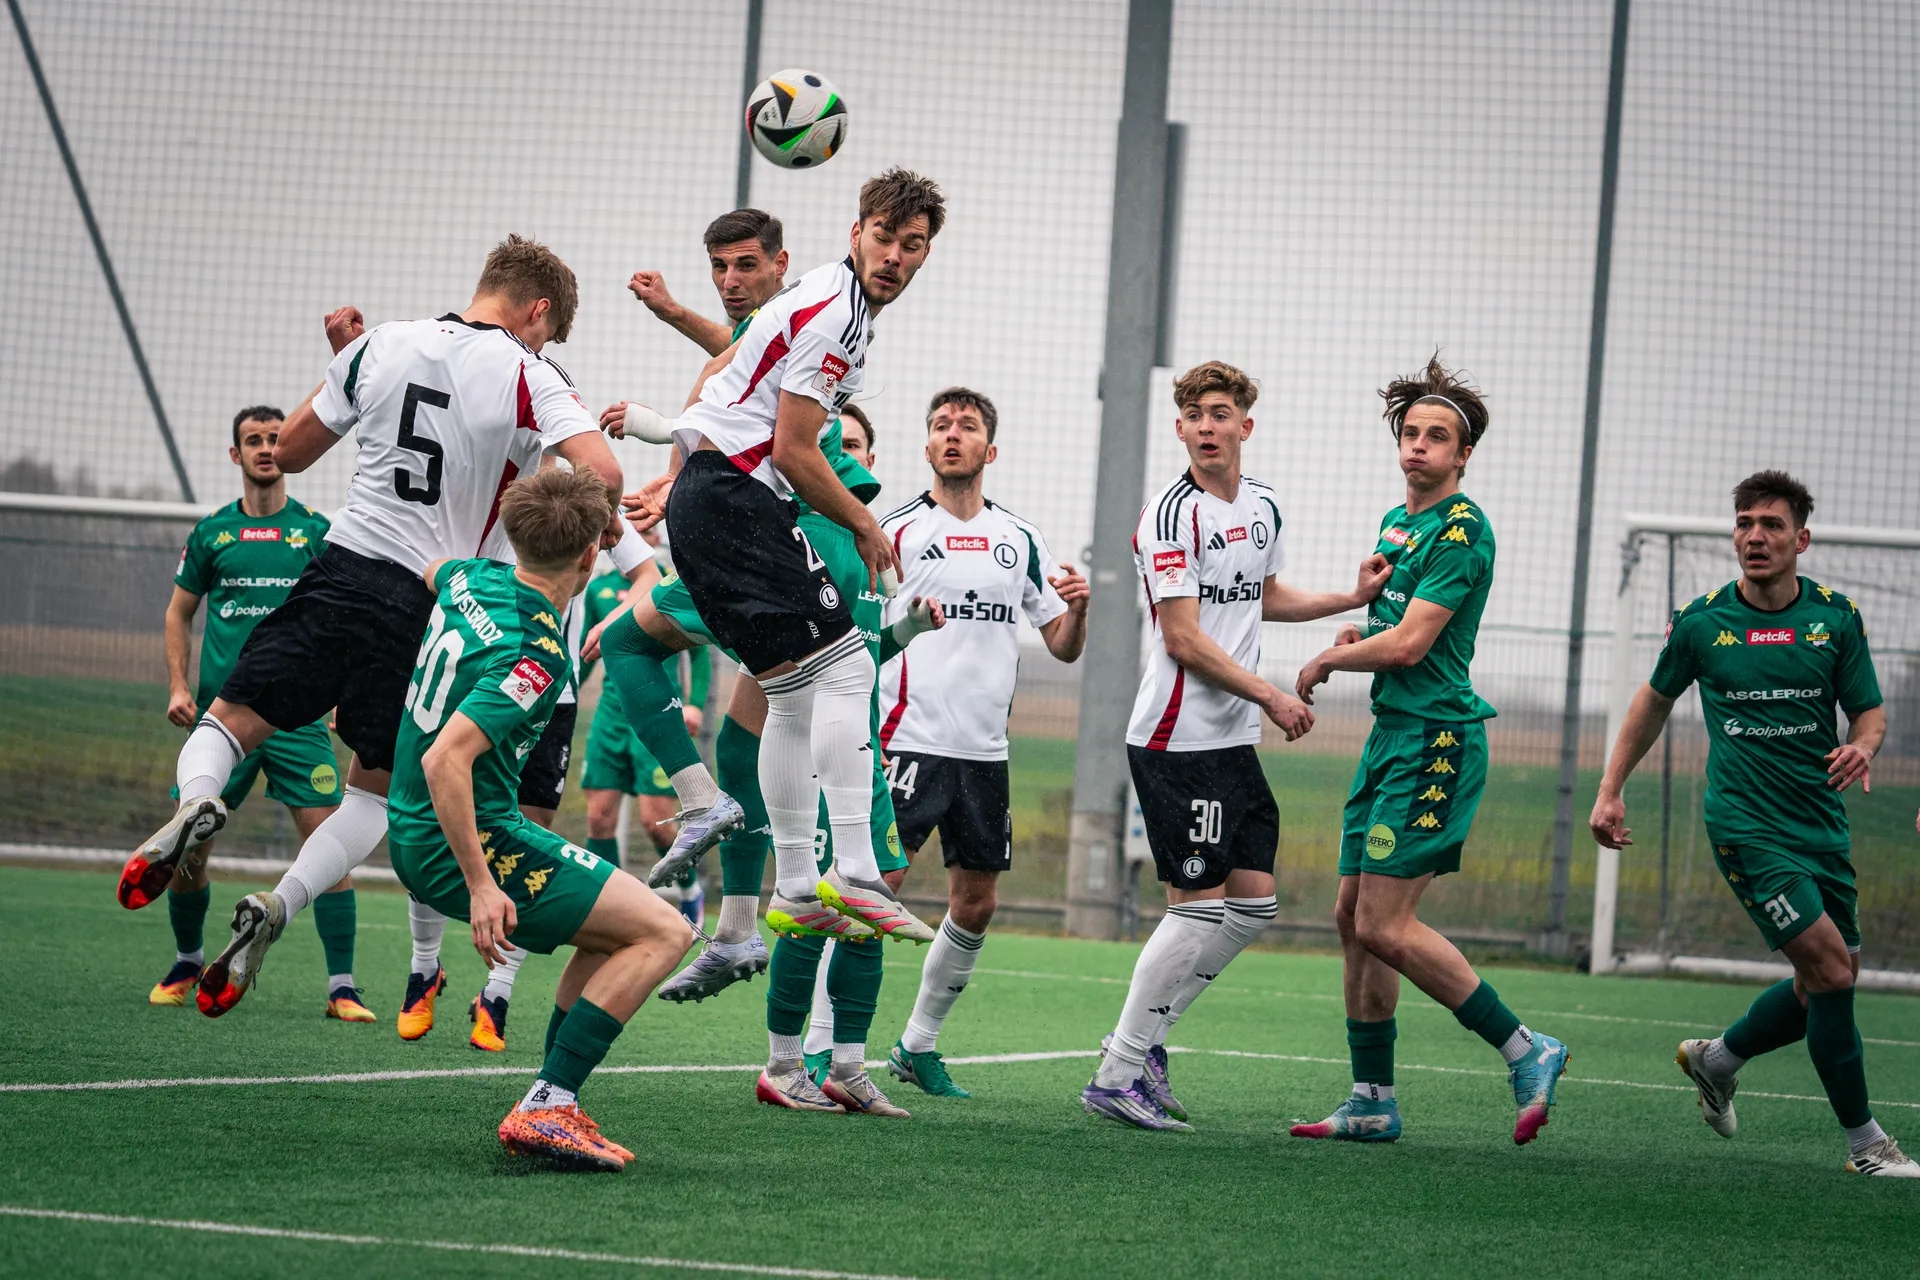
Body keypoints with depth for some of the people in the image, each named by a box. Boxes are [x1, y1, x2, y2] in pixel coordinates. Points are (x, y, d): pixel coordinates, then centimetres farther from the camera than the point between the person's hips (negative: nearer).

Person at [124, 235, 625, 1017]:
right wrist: (603, 519, 3)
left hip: (343, 570, 1)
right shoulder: (528, 378, -4)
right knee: (378, 785, 15)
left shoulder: (381, 347, 6)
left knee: (232, 720, 12)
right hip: (431, 604, -1)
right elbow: (601, 471, -19)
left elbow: (289, 452, 16)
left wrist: (339, 361, 28)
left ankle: (197, 803, -23)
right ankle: (279, 906, -7)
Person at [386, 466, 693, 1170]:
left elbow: (427, 571, 27)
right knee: (663, 931, -8)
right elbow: (445, 759, -31)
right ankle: (545, 1109, -13)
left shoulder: (471, 579, 1)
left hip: (414, 838, 10)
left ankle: (551, 1108, 15)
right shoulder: (535, 655, -23)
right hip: (470, 845, -10)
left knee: (614, 925, 23)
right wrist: (480, 885, -28)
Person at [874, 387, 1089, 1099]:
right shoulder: (896, 531, 0)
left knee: (976, 905, 8)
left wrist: (1076, 608, -5)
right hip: (910, 740, -5)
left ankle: (919, 1045, 22)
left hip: (985, 751, 5)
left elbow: (1064, 647, 15)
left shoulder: (1019, 540, 12)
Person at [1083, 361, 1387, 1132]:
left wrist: (1354, 597, 20)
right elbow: (1184, 640, -17)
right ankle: (1118, 1075, -3)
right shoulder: (1173, 514, -13)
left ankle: (1142, 1039, 15)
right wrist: (1272, 698, -16)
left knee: (1254, 905, 7)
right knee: (1199, 906, -9)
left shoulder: (1264, 507, 12)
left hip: (1234, 741, 8)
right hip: (1178, 740, -8)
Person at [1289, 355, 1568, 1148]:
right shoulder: (1395, 523, 16)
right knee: (1353, 917, 8)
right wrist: (1356, 640, 8)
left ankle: (1524, 1052, -4)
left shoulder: (1460, 530, -13)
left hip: (1435, 740, -9)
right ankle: (1373, 1102, 14)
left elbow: (1409, 643, -19)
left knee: (1384, 926, -13)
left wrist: (1325, 663, -4)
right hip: (1391, 734, 10)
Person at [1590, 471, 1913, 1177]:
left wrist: (1862, 746, -17)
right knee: (1830, 967, -15)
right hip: (1747, 823, -4)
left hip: (1822, 825, 4)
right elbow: (1655, 699, 14)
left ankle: (1718, 1059, 35)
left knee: (1828, 985, 9)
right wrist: (1611, 788, 12)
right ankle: (1863, 1140, -4)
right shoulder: (1701, 621, -2)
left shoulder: (1836, 616, 1)